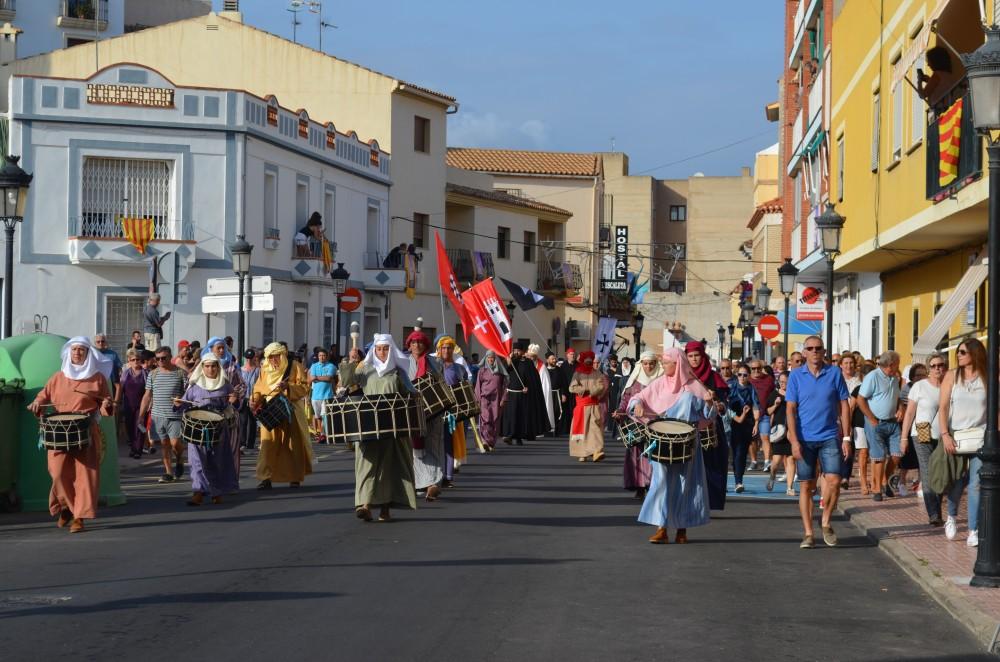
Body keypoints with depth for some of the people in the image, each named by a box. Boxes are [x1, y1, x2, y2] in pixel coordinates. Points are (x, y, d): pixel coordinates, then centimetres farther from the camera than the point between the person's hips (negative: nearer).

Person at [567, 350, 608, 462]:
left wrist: (591, 392, -15)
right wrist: (585, 390, -13)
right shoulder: (577, 374, 7)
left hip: (595, 406, -1)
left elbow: (602, 386, -4)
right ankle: (582, 454, 9)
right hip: (581, 406, 1)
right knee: (582, 430, 0)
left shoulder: (597, 374, 8)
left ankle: (597, 452, -24)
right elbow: (572, 388, -5)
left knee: (596, 428, -13)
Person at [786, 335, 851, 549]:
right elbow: (790, 409, 0)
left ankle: (826, 522, 11)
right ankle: (808, 534, 8)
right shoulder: (796, 376, 2)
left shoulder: (835, 373, 3)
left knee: (833, 481, -11)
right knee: (806, 486, 2)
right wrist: (794, 440, -9)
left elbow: (843, 406, 5)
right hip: (805, 439, 0)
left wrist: (846, 437, 0)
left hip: (830, 437, 0)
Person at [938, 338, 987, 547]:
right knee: (956, 481, 6)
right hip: (955, 436, 1)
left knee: (976, 484, -7)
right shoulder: (952, 376, 3)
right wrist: (945, 435, -11)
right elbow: (943, 407, -1)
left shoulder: (987, 378, 1)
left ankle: (974, 531, -3)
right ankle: (951, 517, 33)